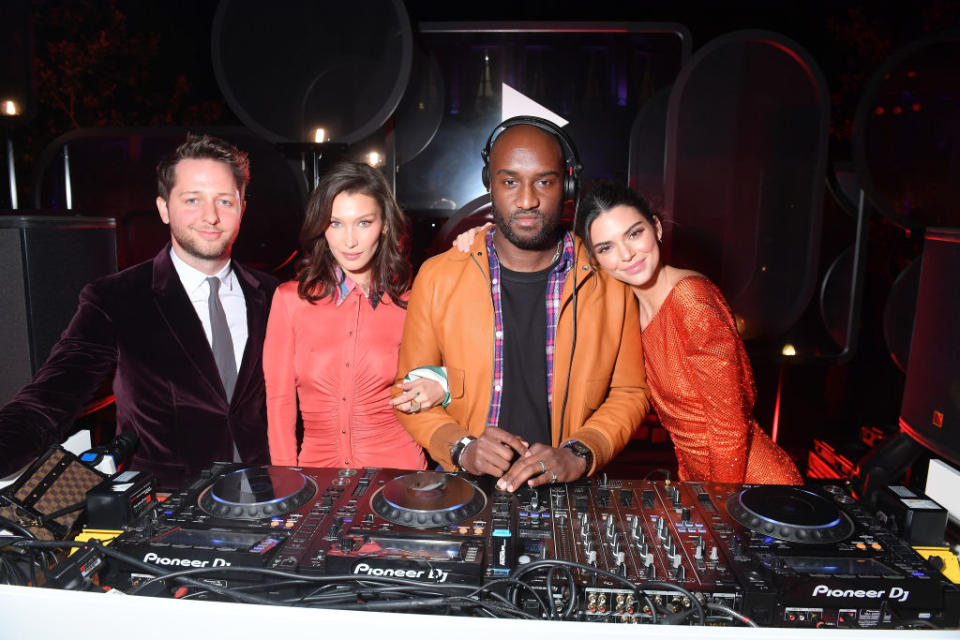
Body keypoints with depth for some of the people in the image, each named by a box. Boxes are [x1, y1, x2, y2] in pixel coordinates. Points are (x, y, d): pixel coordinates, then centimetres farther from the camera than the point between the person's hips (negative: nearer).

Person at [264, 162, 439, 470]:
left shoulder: (408, 303, 1)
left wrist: (441, 388, -8)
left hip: (396, 466, 0)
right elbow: (279, 401, 3)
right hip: (316, 465, 1)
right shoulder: (290, 298, 2)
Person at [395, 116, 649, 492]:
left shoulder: (608, 281, 0)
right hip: (463, 490, -1)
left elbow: (629, 393, 7)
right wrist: (461, 448, -10)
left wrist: (579, 454, -8)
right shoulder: (437, 278, 0)